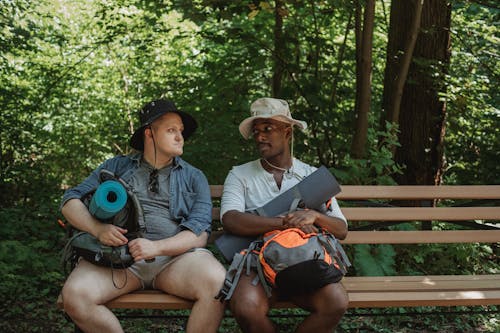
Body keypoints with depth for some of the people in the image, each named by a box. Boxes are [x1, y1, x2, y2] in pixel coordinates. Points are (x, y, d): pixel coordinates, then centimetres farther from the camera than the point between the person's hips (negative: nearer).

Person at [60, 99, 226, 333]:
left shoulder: (194, 178, 19)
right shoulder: (117, 167, 21)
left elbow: (199, 233, 5)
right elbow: (70, 201, 14)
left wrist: (157, 247, -15)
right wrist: (97, 228, -9)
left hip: (175, 255, 0)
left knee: (219, 284, -32)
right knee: (75, 296, -29)